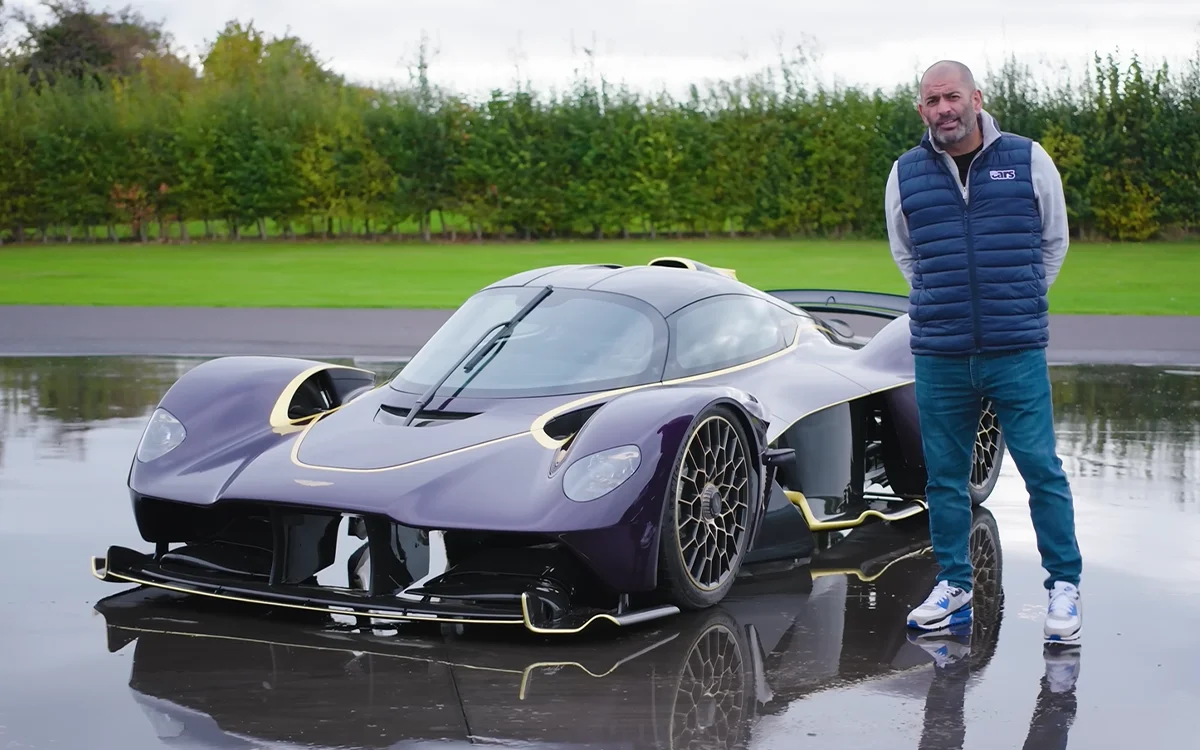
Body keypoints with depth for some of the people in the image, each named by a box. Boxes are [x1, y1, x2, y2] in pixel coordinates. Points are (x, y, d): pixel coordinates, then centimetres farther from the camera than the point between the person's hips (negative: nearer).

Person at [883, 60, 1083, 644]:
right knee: (944, 476, 8)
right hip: (938, 356, 2)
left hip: (1018, 354, -2)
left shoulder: (1027, 160, 1)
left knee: (1041, 469, -2)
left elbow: (1053, 242, 14)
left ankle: (1063, 585, 11)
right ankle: (953, 585, 21)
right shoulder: (906, 174, 5)